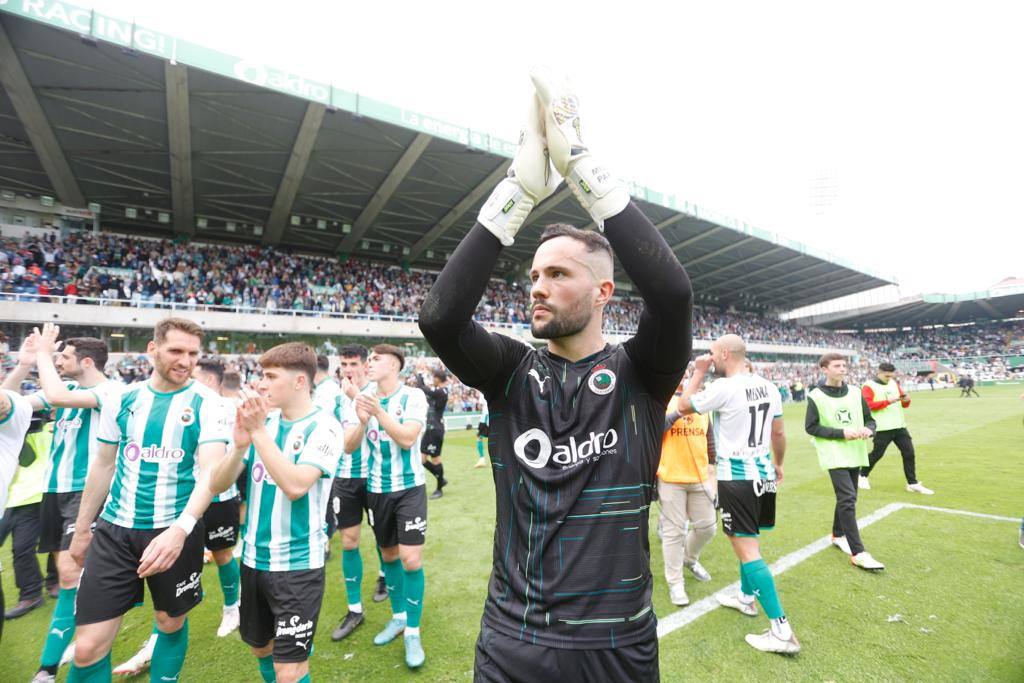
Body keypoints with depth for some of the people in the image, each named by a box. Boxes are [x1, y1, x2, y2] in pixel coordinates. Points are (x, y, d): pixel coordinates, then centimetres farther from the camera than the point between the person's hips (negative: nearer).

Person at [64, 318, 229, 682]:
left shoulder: (206, 403, -10)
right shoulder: (121, 399, 2)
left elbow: (210, 470, -18)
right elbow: (103, 465, 13)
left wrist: (181, 528, -32)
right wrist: (82, 529, 16)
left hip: (175, 530, -2)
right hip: (114, 530, 2)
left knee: (172, 624, 15)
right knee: (88, 647, 2)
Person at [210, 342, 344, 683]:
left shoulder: (323, 427, -16)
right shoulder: (261, 421, 1)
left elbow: (295, 485, -29)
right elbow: (217, 485, -2)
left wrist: (258, 432, -28)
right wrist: (239, 444, -21)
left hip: (297, 564, -6)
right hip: (254, 558, 6)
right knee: (260, 645, 24)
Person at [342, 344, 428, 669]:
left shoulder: (413, 396, -14)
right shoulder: (360, 399, -2)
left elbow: (408, 438, -22)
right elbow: (348, 447, -6)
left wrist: (380, 413, -32)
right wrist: (362, 421, -25)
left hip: (409, 488, -4)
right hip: (376, 489, 4)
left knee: (411, 559, -5)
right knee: (388, 555, 17)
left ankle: (413, 632, 14)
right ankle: (398, 617, 38)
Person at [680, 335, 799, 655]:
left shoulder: (723, 387, -19)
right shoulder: (768, 387, 4)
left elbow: (684, 406, -5)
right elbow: (779, 433, 13)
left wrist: (699, 372, 2)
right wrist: (778, 464, 27)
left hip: (736, 477, -8)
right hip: (763, 473, 8)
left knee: (747, 549, -2)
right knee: (748, 541, 24)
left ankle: (782, 631, 0)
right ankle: (746, 597, 41)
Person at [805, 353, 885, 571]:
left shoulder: (855, 393, 4)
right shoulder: (816, 396, -10)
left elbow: (870, 419, 12)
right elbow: (811, 427, -9)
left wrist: (869, 429, -10)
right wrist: (841, 433, -17)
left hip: (855, 454, 6)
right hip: (834, 455, -5)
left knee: (847, 499, 16)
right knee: (847, 500, -12)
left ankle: (838, 535, 37)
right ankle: (858, 553, -7)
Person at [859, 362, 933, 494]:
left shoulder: (894, 383, 12)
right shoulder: (868, 386, -9)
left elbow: (904, 404, 14)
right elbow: (869, 405, -19)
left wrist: (906, 400, -9)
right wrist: (889, 401, -24)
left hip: (900, 426, 6)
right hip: (882, 428, -6)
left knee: (909, 453, 5)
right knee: (876, 454, 3)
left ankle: (913, 483, 15)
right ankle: (863, 476, 23)